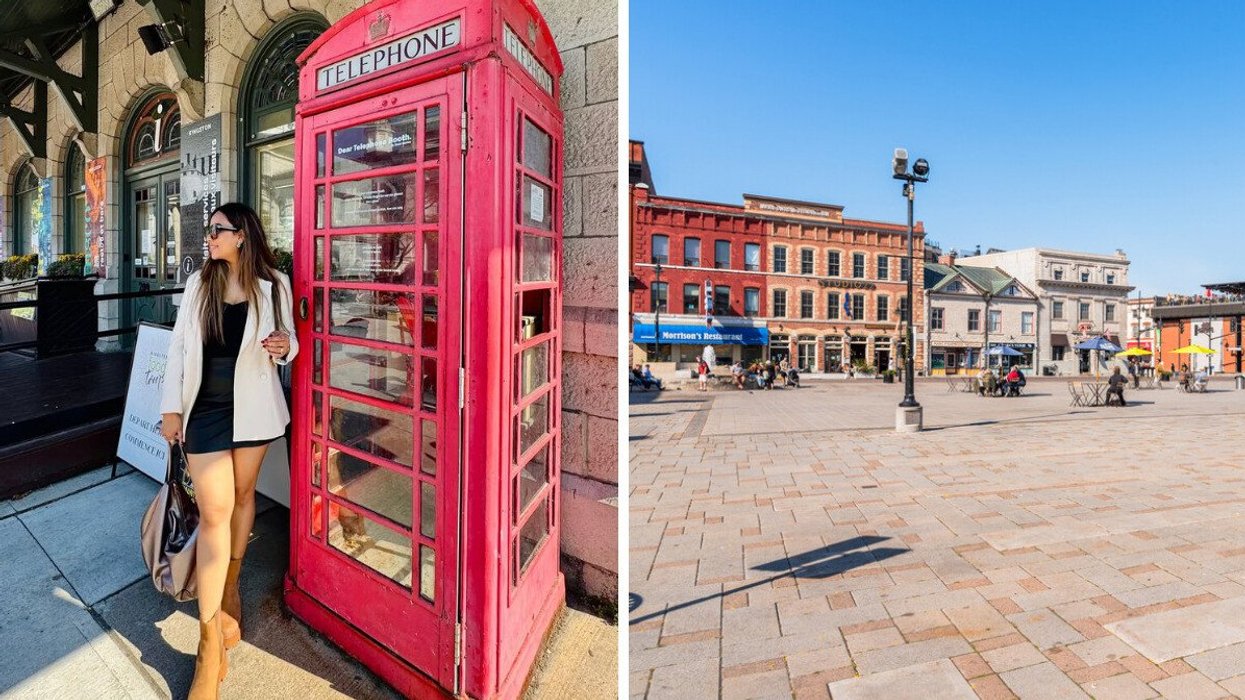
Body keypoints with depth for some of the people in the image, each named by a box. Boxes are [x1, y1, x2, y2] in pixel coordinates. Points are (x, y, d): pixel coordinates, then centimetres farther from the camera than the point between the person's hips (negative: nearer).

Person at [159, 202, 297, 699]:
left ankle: (230, 587, 39)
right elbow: (179, 346, 4)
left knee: (242, 496, 14)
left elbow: (287, 343, 6)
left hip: (252, 408, 0)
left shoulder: (273, 285, -2)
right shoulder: (199, 282, 1)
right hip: (205, 410, 0)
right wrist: (171, 407, 1)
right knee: (214, 512, -2)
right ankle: (211, 646, 6)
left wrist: (284, 346, -18)